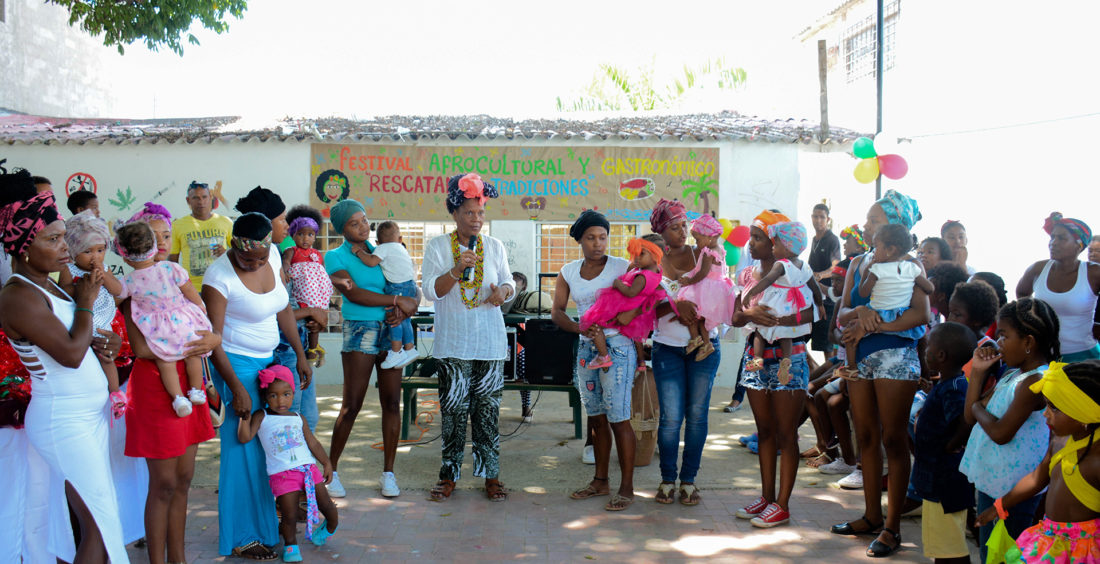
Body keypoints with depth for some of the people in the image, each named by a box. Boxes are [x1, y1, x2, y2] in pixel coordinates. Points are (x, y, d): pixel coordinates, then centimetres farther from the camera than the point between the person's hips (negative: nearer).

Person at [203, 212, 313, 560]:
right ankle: (242, 538, 7)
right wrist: (236, 389, -19)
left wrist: (300, 354, 13)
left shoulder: (273, 256, -1)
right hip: (236, 364, -6)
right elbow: (212, 338, -18)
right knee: (244, 449, -2)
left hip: (269, 360, 7)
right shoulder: (220, 276, -20)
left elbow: (283, 308, 12)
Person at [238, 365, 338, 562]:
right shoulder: (261, 417, 3)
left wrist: (326, 463, 10)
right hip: (282, 473, -3)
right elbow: (244, 437, -8)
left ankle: (330, 527, 37)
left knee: (327, 505, 6)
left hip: (308, 467, 3)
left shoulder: (298, 418, 13)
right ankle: (290, 545, 22)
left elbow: (312, 442, 15)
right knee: (289, 516, -3)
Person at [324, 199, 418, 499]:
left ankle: (388, 473, 11)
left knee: (392, 403, 3)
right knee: (352, 405, -4)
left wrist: (403, 308, -8)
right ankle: (331, 469, 10)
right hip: (360, 330, -4)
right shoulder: (335, 257, -1)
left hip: (390, 331, 5)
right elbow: (353, 294, -14)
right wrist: (397, 301, -16)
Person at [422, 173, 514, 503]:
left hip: (491, 343, 2)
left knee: (488, 410, 5)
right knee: (453, 411, 1)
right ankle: (450, 474, 11)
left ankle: (491, 475, 12)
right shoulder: (437, 247, 0)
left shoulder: (494, 247, 7)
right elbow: (431, 291, -7)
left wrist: (503, 290, -10)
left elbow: (509, 282, 14)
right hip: (453, 343, -2)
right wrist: (457, 270, -23)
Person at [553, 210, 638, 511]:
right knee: (596, 418, 13)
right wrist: (580, 329, -13)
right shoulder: (569, 272, 8)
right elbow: (557, 311, 5)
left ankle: (626, 488, 1)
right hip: (586, 348, 5)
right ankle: (601, 481, 24)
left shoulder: (622, 267, -6)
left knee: (618, 418, -6)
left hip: (618, 348, -5)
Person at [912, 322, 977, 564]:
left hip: (944, 482, -10)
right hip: (937, 480, 10)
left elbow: (968, 422, -38)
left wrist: (952, 446, -23)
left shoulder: (951, 389, -23)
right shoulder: (947, 384, 7)